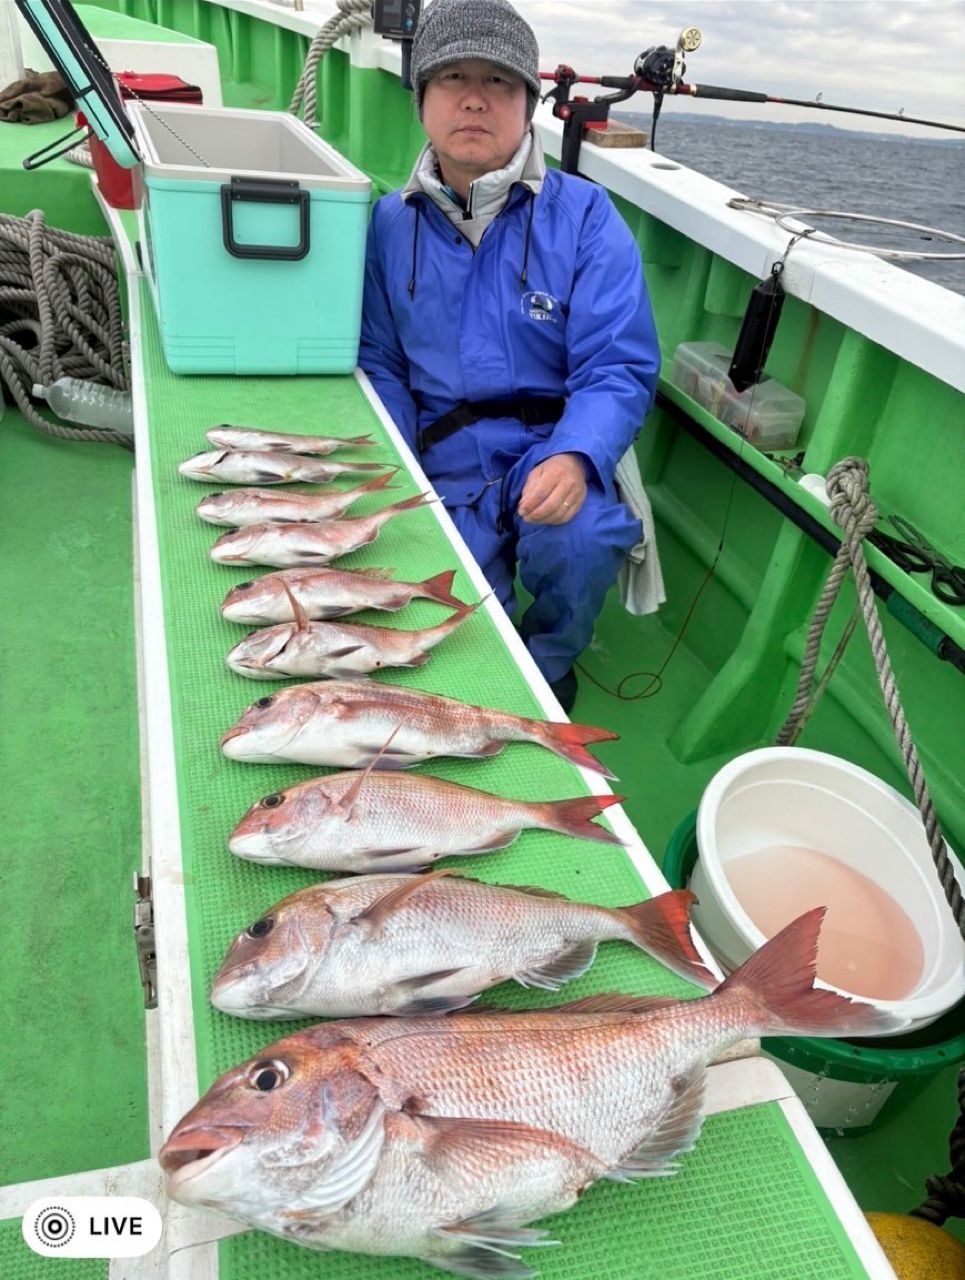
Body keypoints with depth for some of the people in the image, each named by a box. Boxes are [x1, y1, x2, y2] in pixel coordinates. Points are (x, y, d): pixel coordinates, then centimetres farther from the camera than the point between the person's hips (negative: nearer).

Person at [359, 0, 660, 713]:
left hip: (551, 450, -1)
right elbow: (381, 365, 12)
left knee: (582, 541, -32)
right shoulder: (392, 224, 8)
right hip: (445, 467, 1)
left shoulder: (583, 216, -1)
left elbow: (619, 369, -6)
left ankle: (545, 677, 2)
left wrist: (573, 457, -27)